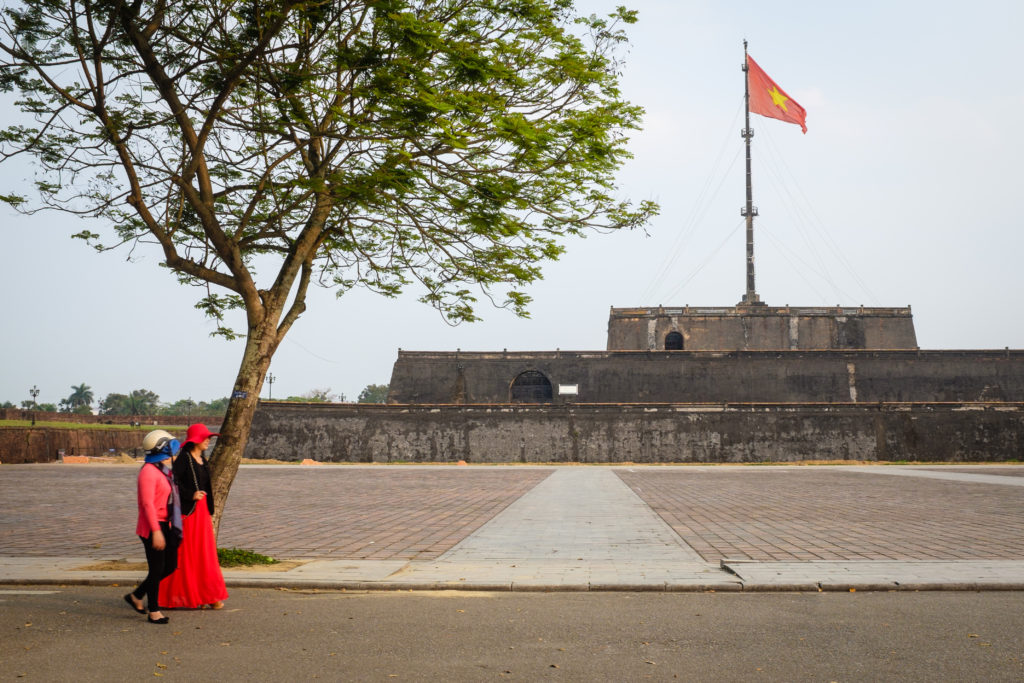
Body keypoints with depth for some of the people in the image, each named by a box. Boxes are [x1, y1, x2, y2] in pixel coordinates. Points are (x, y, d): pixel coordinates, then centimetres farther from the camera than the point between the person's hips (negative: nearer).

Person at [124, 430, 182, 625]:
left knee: (170, 567, 13)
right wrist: (156, 532, -25)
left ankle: (136, 596, 27)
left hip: (166, 526, 10)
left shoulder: (163, 471, 14)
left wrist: (173, 527, 22)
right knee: (157, 570, -1)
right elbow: (147, 504, -21)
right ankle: (153, 611, 11)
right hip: (153, 528, -10)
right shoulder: (148, 472, -16)